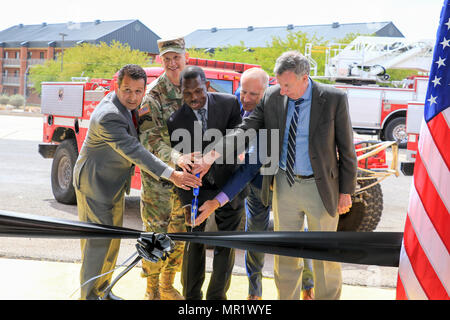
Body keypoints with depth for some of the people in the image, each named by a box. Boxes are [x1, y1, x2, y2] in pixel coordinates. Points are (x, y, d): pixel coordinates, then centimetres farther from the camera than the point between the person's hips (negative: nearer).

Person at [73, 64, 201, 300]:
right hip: (94, 183, -9)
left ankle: (102, 287, 28)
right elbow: (134, 152, -34)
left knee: (113, 239, 15)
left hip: (115, 184, 9)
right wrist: (171, 175, -39)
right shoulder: (108, 116, -29)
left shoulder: (127, 105, -2)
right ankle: (89, 294, 8)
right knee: (98, 241, -4)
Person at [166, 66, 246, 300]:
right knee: (194, 243, 2)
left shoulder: (229, 103, -12)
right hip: (198, 187, -1)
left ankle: (217, 295, 25)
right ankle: (191, 296, 18)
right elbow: (178, 166, -9)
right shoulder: (176, 121, -12)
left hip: (229, 185, 1)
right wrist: (187, 203, -14)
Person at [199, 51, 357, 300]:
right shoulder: (272, 97, -3)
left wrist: (346, 191, -4)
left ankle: (328, 296, 30)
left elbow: (346, 148, -5)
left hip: (321, 187, -3)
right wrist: (214, 154, -25)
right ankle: (287, 296, 31)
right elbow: (245, 130, -9)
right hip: (284, 184, 3)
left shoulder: (334, 99, -11)